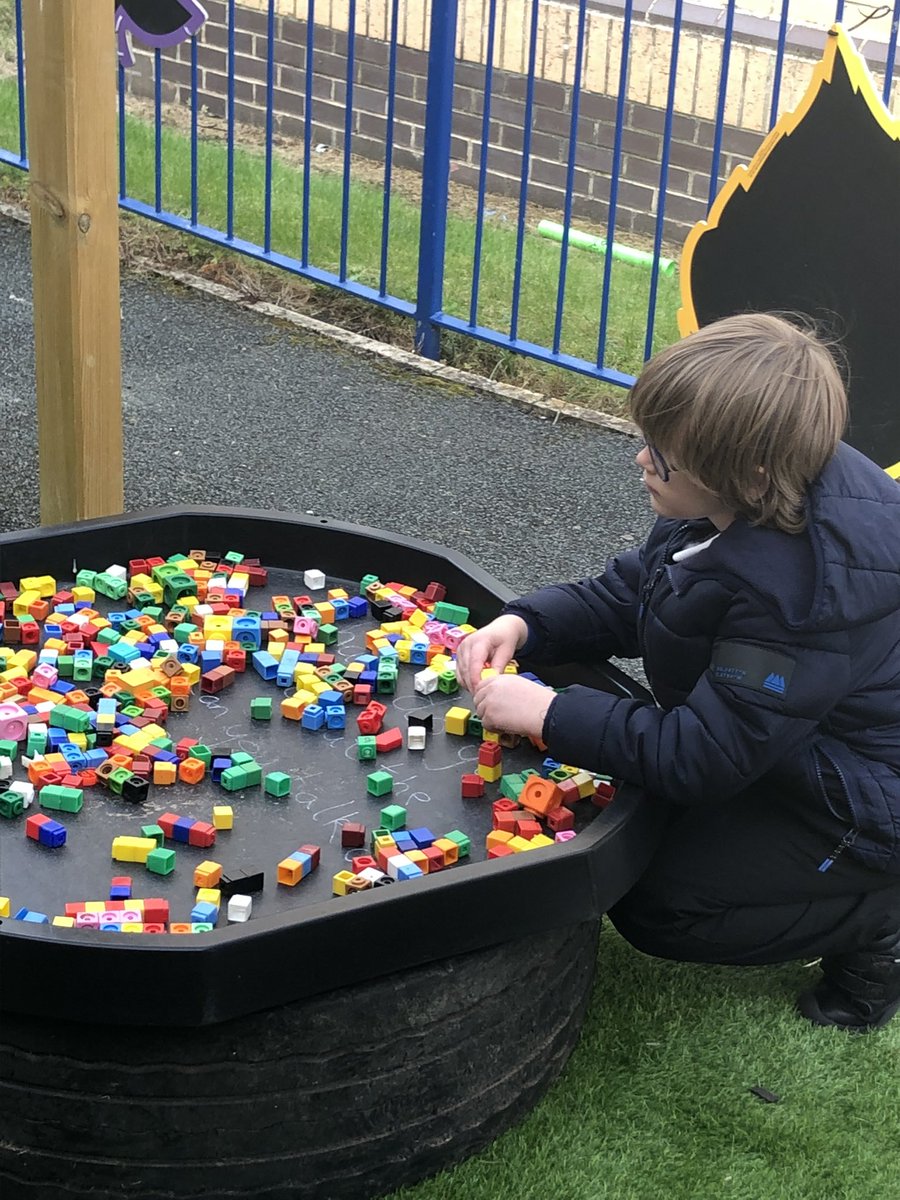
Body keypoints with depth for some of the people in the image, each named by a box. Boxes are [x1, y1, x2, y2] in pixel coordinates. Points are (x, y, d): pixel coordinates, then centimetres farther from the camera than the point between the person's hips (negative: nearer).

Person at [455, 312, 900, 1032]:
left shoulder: (810, 590, -38)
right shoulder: (752, 503, -10)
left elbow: (702, 756, -31)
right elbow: (622, 597, 2)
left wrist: (548, 715, -27)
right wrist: (524, 625, -15)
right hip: (791, 748, 9)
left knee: (655, 907, -8)